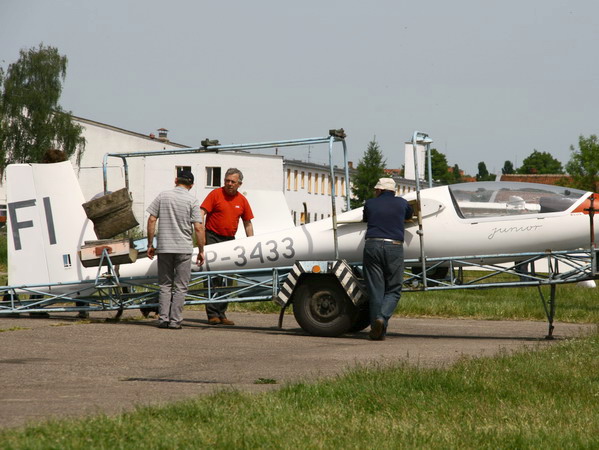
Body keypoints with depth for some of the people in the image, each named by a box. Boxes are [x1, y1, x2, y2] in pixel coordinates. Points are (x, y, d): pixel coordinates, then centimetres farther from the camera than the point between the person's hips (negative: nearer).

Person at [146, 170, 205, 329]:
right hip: (184, 249, -2)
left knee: (165, 285, 11)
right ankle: (175, 320, -1)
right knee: (180, 287, 4)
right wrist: (201, 251, 0)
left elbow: (151, 220, 1)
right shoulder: (192, 201, -3)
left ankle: (163, 319, 4)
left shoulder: (163, 196, 4)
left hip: (164, 248, 2)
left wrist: (150, 244, 8)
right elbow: (198, 228, -8)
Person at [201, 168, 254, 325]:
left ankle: (221, 314, 11)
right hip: (213, 237, -5)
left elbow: (248, 224, 15)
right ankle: (212, 314, -9)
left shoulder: (242, 200, 8)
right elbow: (201, 213, -9)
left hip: (229, 240, 5)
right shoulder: (215, 194, -5)